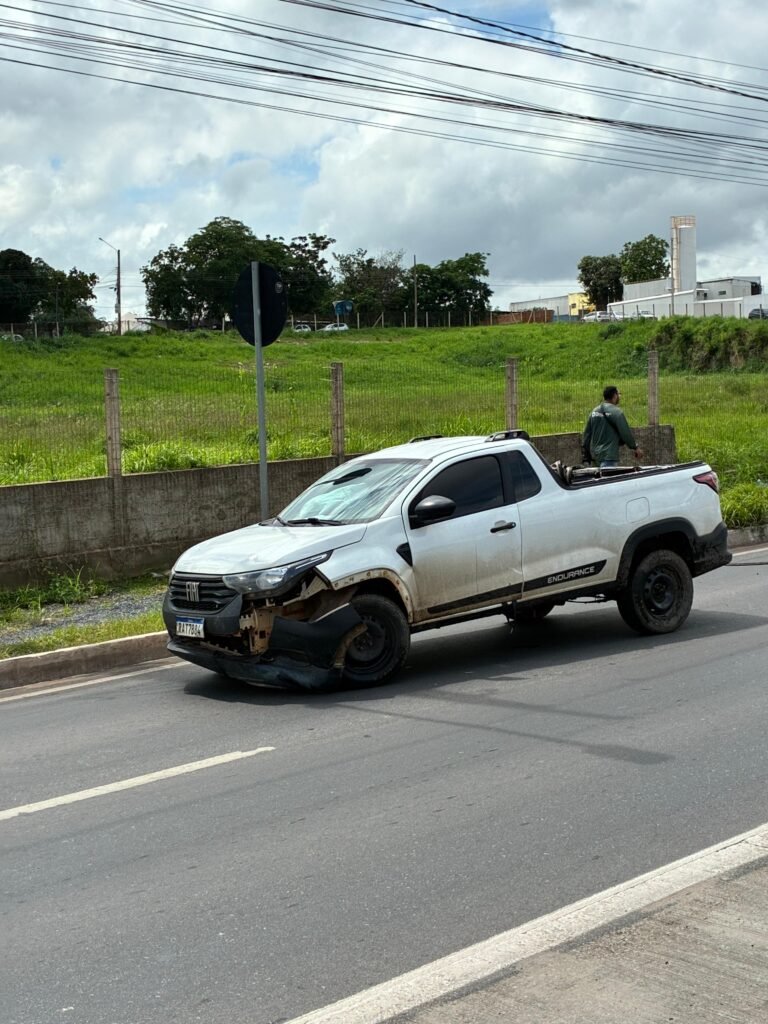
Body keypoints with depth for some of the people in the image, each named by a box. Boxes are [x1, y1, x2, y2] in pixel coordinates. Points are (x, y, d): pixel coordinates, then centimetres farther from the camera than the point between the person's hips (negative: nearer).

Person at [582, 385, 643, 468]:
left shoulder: (594, 411, 10)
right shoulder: (616, 412, -11)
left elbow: (586, 434, 14)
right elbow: (625, 432, -10)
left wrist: (587, 455, 21)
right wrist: (635, 447, 3)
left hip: (595, 455, 8)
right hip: (609, 455, -8)